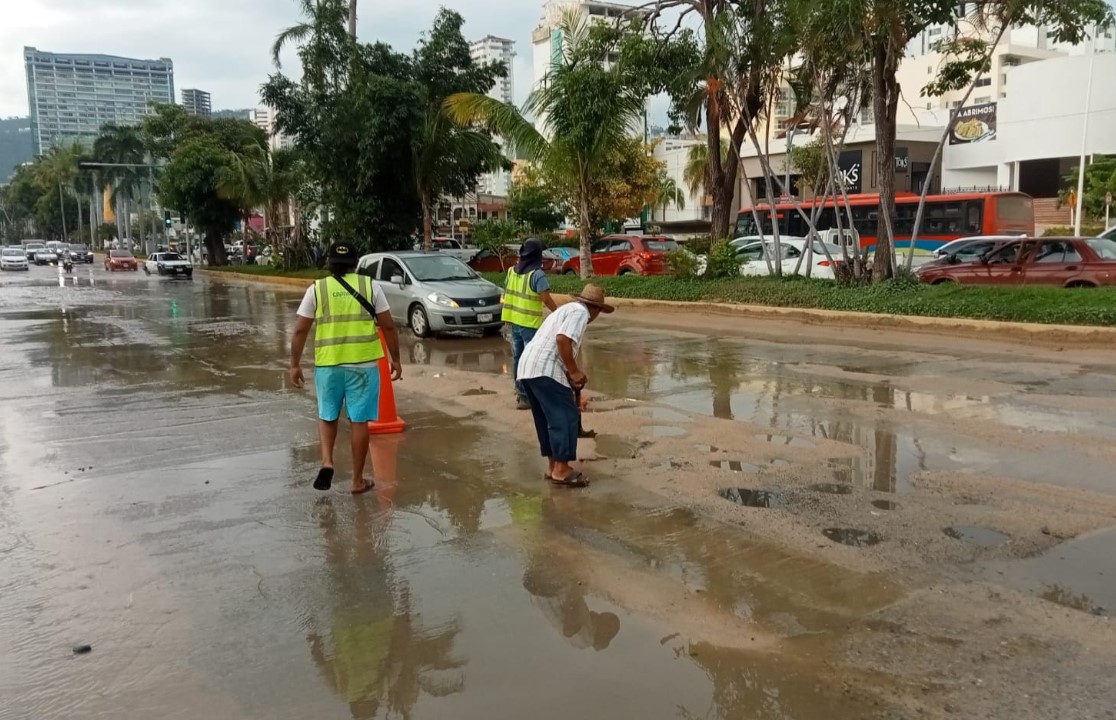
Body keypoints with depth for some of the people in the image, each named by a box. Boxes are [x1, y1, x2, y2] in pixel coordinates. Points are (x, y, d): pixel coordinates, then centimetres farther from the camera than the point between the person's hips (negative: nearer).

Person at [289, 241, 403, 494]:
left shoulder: (316, 289, 2)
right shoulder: (370, 286, 2)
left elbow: (300, 331, 1)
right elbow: (388, 326, 1)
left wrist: (295, 364, 10)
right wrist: (396, 359, 10)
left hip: (328, 364, 1)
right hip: (363, 363, 0)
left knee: (327, 416, 20)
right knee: (359, 420, 7)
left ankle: (327, 462, 1)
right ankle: (358, 480, 13)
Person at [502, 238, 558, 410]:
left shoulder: (512, 271, 7)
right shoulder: (537, 274, -15)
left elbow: (508, 294, 13)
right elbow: (546, 299, -19)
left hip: (514, 321, 7)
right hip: (530, 324, -7)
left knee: (518, 357, 17)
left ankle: (520, 391, 28)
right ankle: (525, 397, -2)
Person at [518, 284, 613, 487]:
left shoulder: (567, 309, 28)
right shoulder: (580, 311, -2)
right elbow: (562, 339, -19)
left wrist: (572, 373, 38)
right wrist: (574, 371, -11)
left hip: (527, 368, 10)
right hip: (545, 370, -10)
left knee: (546, 419, 17)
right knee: (565, 417, -3)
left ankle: (553, 466, 24)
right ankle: (561, 470, -1)